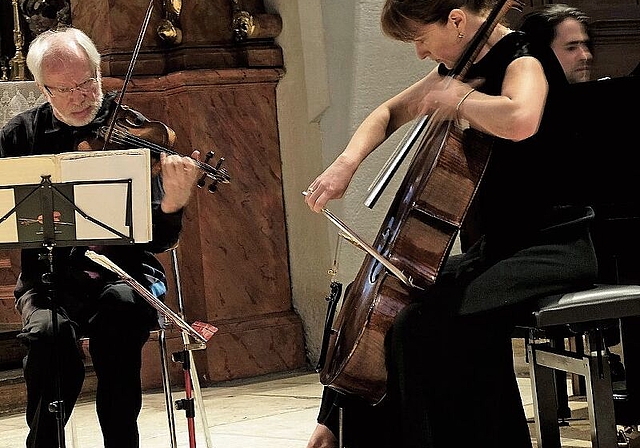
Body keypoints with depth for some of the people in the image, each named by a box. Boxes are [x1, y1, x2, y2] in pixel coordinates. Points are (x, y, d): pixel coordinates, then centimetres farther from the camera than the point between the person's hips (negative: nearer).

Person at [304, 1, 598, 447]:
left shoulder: (524, 59, -15)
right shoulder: (463, 65, 11)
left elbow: (519, 120, -40)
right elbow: (390, 113, 22)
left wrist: (453, 96, -22)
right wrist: (348, 161, 3)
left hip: (554, 246, -10)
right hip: (495, 246, 10)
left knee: (427, 324, -31)